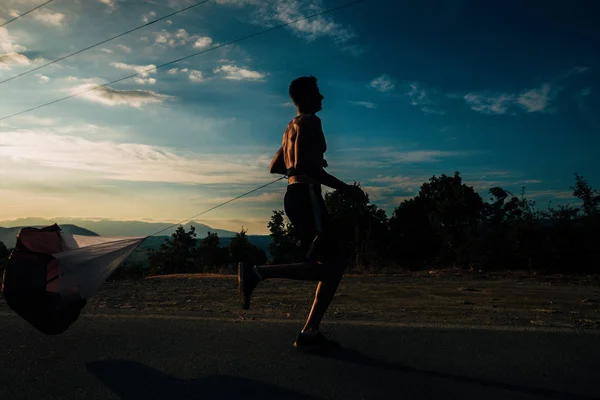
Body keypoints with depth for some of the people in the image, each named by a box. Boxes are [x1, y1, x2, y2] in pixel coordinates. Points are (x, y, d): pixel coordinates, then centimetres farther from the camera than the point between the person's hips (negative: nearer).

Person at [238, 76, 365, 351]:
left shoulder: (293, 127, 25)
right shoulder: (309, 122, -5)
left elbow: (275, 167, 28)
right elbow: (303, 165, -20)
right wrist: (343, 187, -16)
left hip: (297, 196, 10)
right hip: (306, 197, -10)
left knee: (334, 266, 8)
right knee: (327, 267, -11)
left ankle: (309, 334, 7)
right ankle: (256, 272, -12)